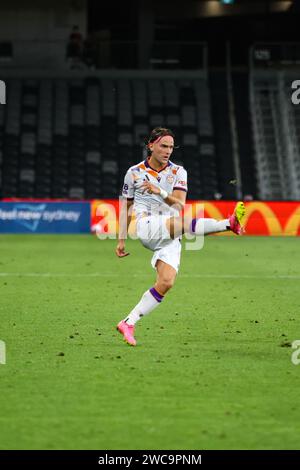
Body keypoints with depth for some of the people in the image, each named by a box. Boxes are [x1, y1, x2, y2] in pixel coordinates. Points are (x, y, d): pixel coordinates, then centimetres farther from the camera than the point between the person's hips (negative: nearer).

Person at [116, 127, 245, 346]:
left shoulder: (178, 172, 10)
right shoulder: (135, 172, 9)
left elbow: (179, 205, -2)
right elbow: (126, 207, 17)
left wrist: (161, 192, -20)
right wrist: (121, 240, 14)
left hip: (170, 238, 3)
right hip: (146, 227, -3)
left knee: (166, 282, -14)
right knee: (180, 223, -34)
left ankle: (128, 323, -6)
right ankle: (229, 223, -50)